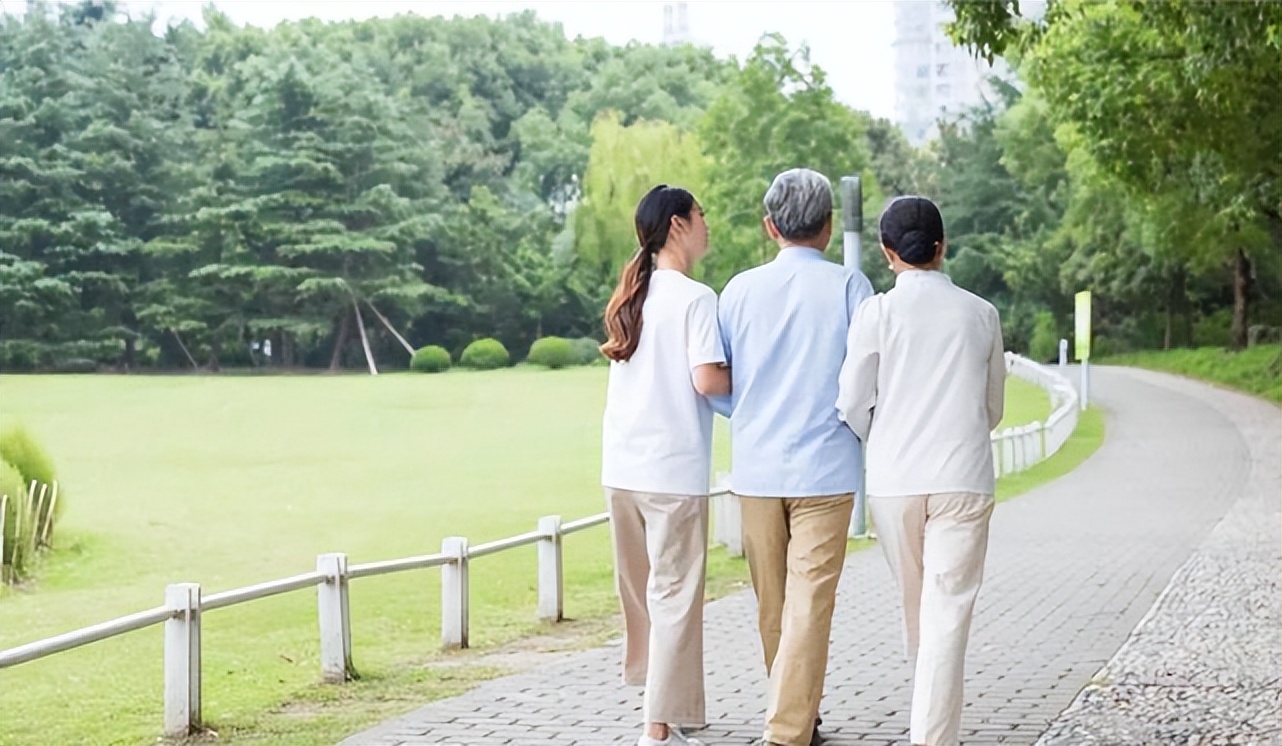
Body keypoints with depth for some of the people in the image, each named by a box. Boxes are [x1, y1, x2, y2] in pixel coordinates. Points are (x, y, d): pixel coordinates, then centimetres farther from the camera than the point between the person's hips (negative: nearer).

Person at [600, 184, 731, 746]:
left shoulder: (630, 296, 12)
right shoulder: (696, 298, -10)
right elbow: (708, 379, -18)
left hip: (621, 467, 7)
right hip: (673, 468, -7)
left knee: (641, 589, 16)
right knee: (675, 594, -2)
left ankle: (666, 700, 29)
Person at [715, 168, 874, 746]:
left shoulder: (740, 289, 2)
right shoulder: (848, 286, -5)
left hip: (756, 467, 3)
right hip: (825, 466, -3)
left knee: (773, 607, 14)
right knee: (809, 605, -4)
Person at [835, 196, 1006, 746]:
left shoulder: (877, 313, -3)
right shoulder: (980, 314, 2)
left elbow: (852, 407, -1)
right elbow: (993, 407, 12)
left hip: (893, 480, 1)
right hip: (963, 479, 0)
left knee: (916, 609, 17)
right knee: (947, 615, -2)